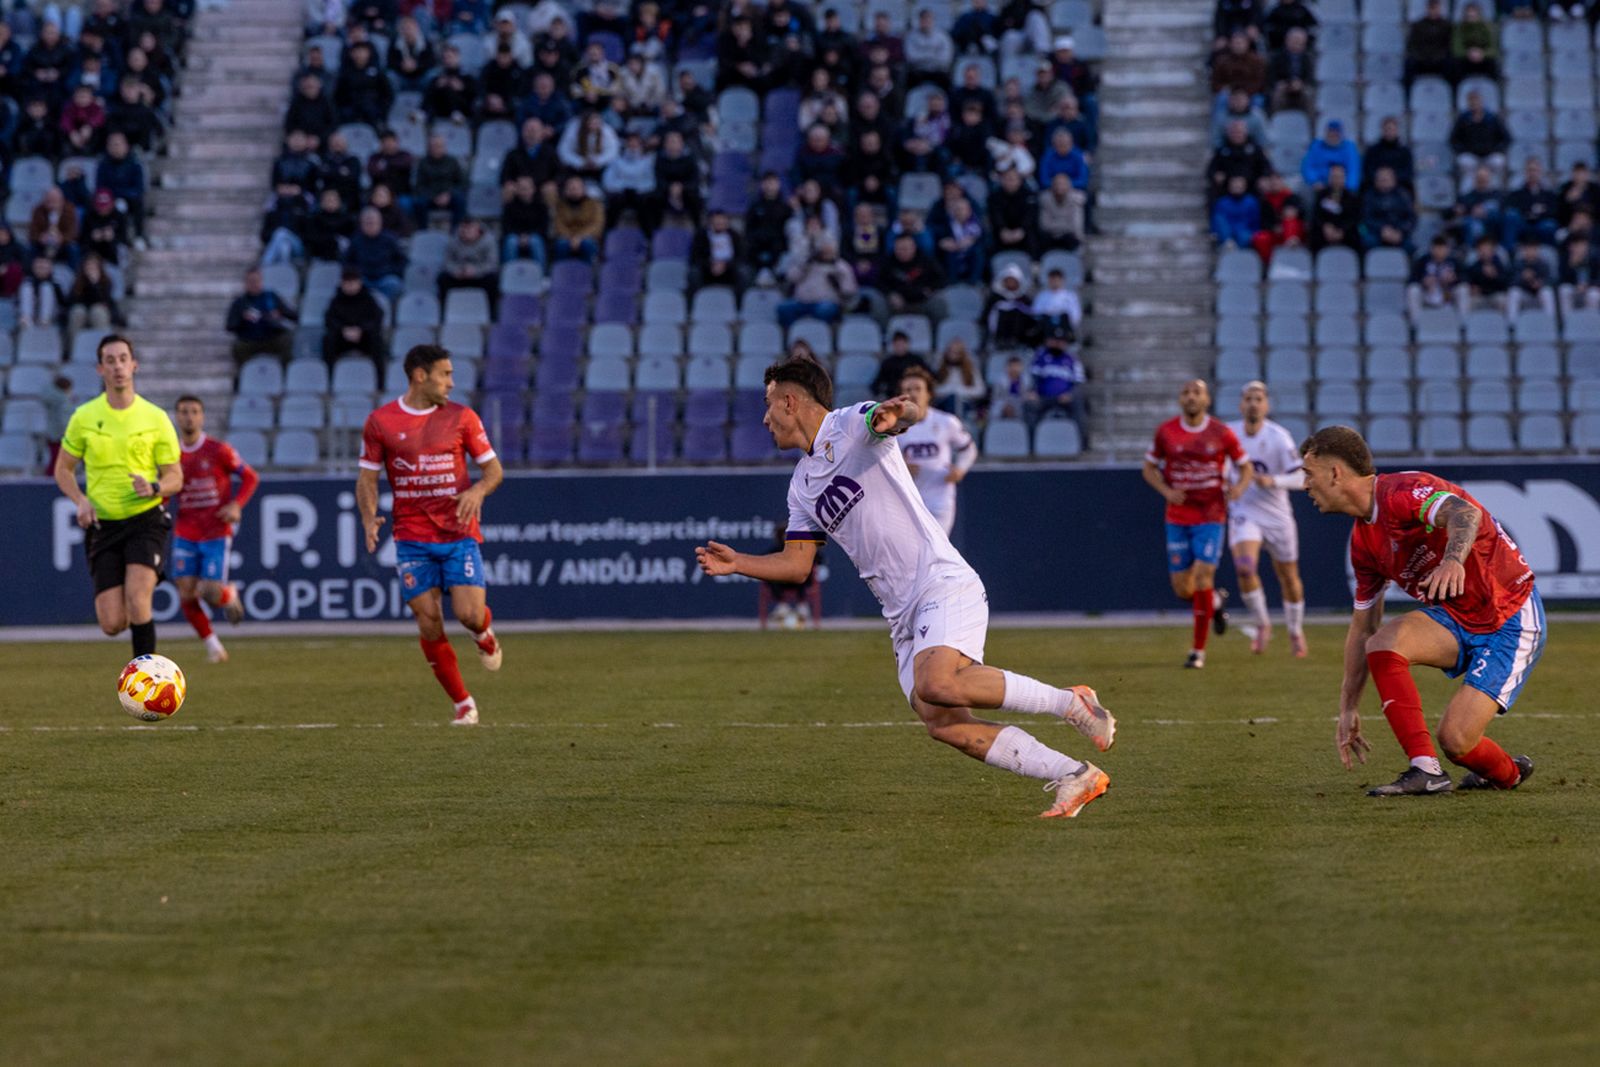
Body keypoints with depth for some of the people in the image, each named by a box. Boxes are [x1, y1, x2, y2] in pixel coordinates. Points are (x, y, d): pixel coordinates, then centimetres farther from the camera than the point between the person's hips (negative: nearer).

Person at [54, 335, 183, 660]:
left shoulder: (156, 418, 0)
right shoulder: (84, 417, 2)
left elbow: (175, 478, 4)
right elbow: (63, 469, 12)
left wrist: (154, 487, -19)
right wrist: (81, 501, -7)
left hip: (145, 520, -2)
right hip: (103, 524, 2)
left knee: (136, 600, -24)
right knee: (112, 624, -4)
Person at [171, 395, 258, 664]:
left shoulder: (218, 450, -5)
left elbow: (251, 477, 3)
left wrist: (236, 505, -12)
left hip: (216, 533, -3)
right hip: (185, 535, 3)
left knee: (211, 592, -13)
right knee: (186, 595, -8)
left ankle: (229, 595, 25)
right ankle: (212, 644, 12)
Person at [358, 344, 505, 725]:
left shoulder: (461, 417, 2)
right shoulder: (380, 421, 1)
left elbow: (493, 468, 6)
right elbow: (367, 477, 6)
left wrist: (478, 490, -17)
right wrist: (369, 519, -12)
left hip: (459, 534, 0)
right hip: (412, 539, 0)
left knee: (469, 613, -13)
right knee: (429, 625, -4)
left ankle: (485, 634, 26)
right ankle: (463, 704, 9)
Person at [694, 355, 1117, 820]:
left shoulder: (853, 425, -3)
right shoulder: (802, 486, 20)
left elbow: (901, 414, -26)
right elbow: (796, 564, 25)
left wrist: (894, 415, -50)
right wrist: (736, 563, 13)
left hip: (944, 586, -8)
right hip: (904, 616, 8)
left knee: (937, 686, -32)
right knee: (942, 724, -11)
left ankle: (1070, 702, -18)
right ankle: (1073, 776, -7)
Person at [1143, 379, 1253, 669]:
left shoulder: (1221, 434, -3)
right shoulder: (1165, 432, 0)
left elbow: (1246, 468, 7)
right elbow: (1149, 468, 10)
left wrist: (1240, 487, -15)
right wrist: (1166, 491, -9)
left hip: (1210, 517, -2)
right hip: (1177, 518, 2)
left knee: (1203, 576, -16)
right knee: (1182, 589, 0)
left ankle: (1199, 650, -4)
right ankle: (1216, 601, 37)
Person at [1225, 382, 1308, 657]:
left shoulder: (1279, 438, -14)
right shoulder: (1229, 433, -4)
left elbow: (1302, 478, -19)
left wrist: (1273, 481, -34)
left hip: (1277, 516, -1)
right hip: (1243, 513, 1)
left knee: (1289, 577, 10)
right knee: (1245, 567, -23)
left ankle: (1296, 632, 33)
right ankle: (1261, 624, -2)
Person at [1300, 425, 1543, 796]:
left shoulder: (1403, 491, -20)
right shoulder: (1363, 541, 8)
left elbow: (1465, 512, -42)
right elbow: (1363, 627, 16)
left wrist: (1454, 559, -64)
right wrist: (1348, 709, 16)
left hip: (1511, 622, -8)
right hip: (1454, 618, 8)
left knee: (1455, 739, -19)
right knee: (1384, 641, -22)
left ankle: (1509, 773, 16)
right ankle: (1426, 769, -16)